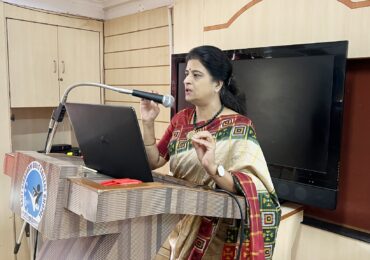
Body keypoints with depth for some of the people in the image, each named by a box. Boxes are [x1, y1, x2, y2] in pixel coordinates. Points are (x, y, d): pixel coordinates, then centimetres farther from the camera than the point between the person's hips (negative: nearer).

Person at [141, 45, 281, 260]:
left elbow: (254, 190, -25)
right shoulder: (181, 119, 2)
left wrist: (212, 167, -41)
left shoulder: (239, 126, -16)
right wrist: (148, 123, -11)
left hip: (216, 231, -5)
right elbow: (154, 162, 3)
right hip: (179, 223, 5)